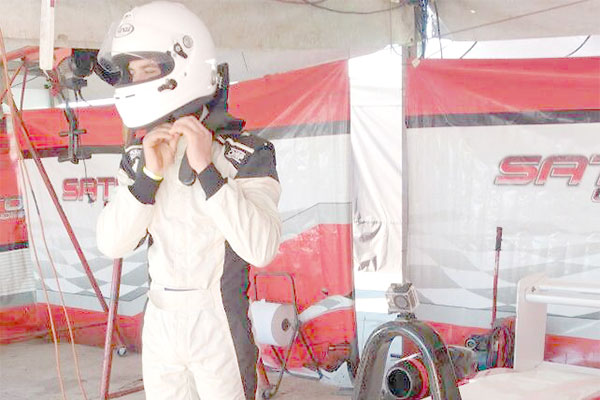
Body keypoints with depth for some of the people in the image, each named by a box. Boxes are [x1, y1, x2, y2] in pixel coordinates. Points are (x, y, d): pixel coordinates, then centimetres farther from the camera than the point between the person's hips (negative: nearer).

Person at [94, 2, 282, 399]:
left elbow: (261, 248, -24)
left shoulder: (246, 154, -12)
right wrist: (148, 176, -16)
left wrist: (207, 169, -27)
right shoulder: (138, 157, 4)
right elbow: (112, 244, -4)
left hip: (218, 323, -5)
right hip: (159, 322, 5)